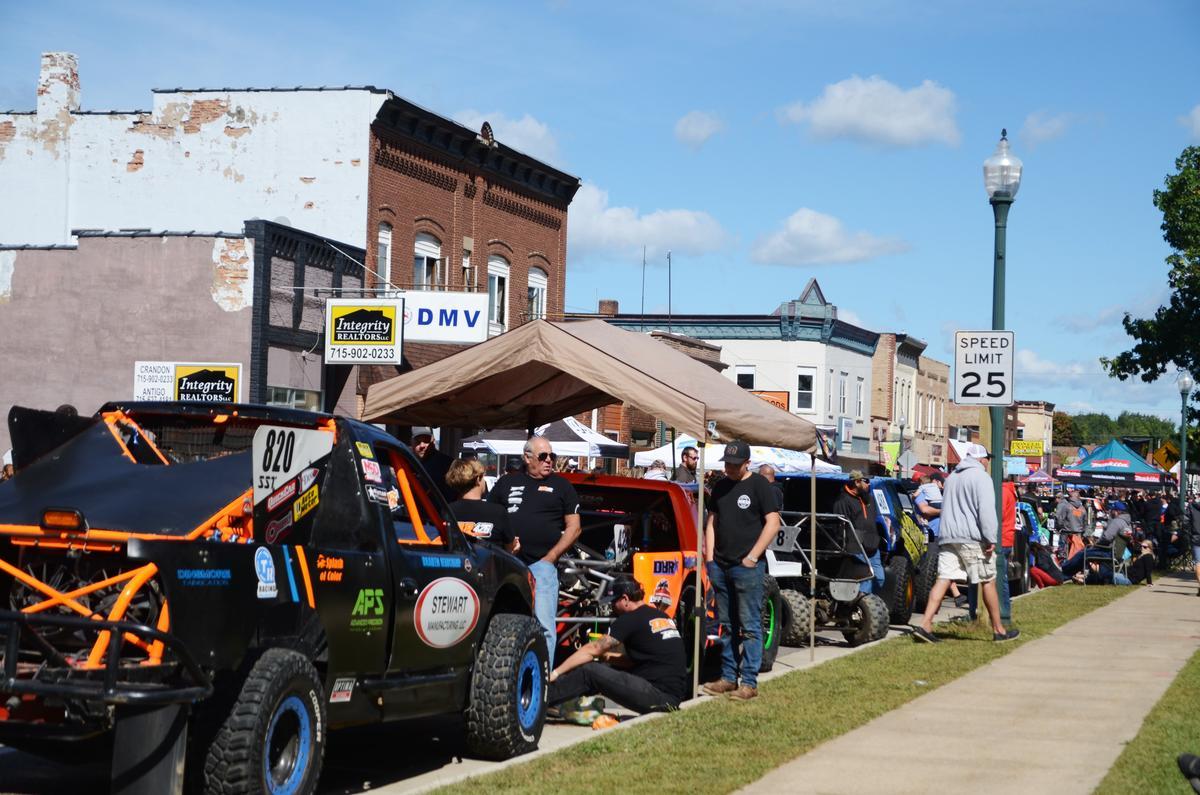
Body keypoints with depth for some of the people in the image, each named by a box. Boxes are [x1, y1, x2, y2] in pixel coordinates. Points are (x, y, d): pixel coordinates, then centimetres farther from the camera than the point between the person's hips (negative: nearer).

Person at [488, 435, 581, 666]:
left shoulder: (561, 486, 11)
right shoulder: (507, 483, 15)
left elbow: (574, 527, 7)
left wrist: (551, 557, -3)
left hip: (542, 565, -2)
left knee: (543, 625, -9)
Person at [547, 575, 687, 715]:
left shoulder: (631, 619, -6)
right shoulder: (663, 616, 17)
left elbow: (592, 650, -4)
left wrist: (555, 673, 1)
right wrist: (613, 656, 23)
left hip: (660, 695, -9)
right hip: (676, 696, 9)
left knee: (589, 672, -5)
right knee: (604, 669, 18)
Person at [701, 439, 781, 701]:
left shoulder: (759, 485, -3)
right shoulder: (720, 487, 15)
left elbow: (773, 522, -8)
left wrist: (753, 556, -12)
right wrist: (709, 556, 8)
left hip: (747, 567, -7)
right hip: (720, 566, 7)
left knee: (749, 627, -6)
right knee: (727, 626, 11)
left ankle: (749, 682, -5)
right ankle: (728, 677, 17)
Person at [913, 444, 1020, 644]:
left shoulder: (952, 477, 21)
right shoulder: (980, 477, -6)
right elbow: (986, 510, -15)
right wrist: (991, 539, -15)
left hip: (948, 537, 7)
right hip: (972, 538, -7)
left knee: (943, 580, -1)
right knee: (988, 581, 4)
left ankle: (925, 626, -13)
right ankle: (999, 630, 11)